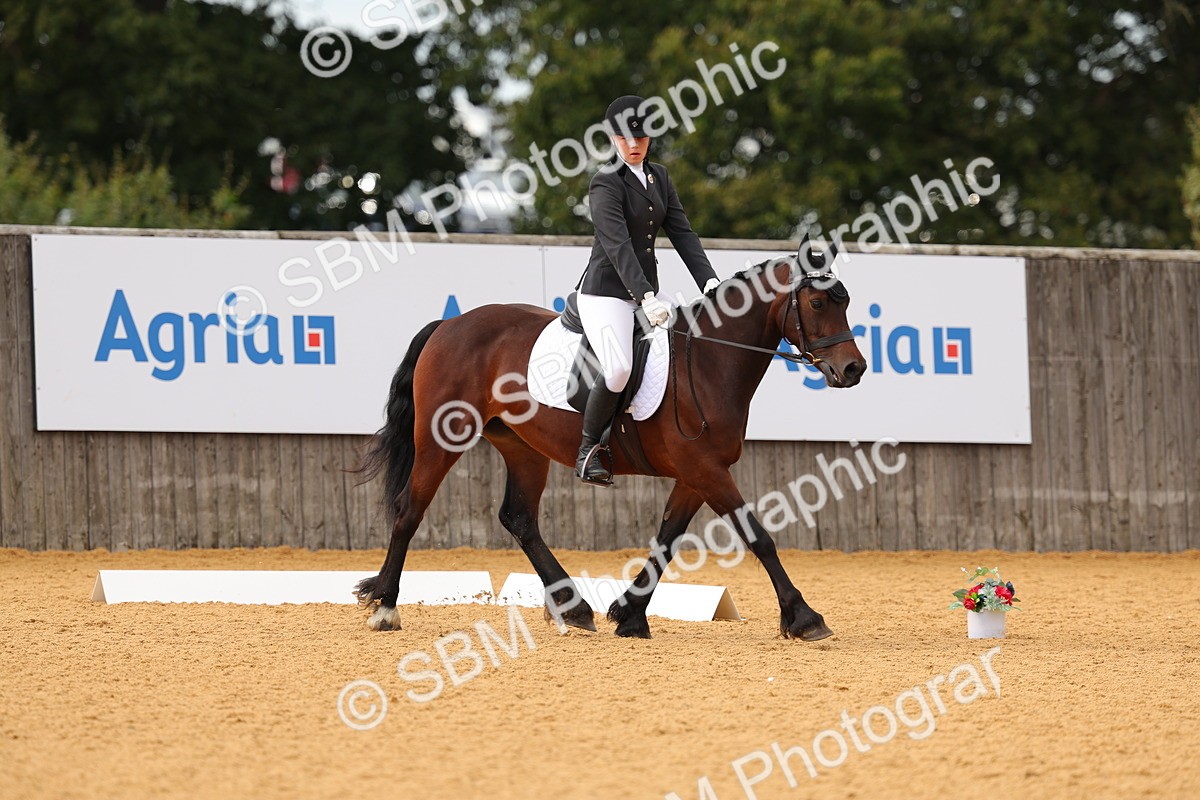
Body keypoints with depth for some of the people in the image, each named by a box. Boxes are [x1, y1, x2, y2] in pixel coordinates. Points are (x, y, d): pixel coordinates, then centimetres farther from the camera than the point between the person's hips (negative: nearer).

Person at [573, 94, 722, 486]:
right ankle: (588, 450, -10)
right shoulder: (606, 184, -12)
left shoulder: (659, 178, 12)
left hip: (645, 291, 8)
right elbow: (617, 245, -23)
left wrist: (708, 280, -6)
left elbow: (681, 232, 9)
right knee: (618, 369, -27)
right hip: (607, 291, -8)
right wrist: (646, 296, -34)